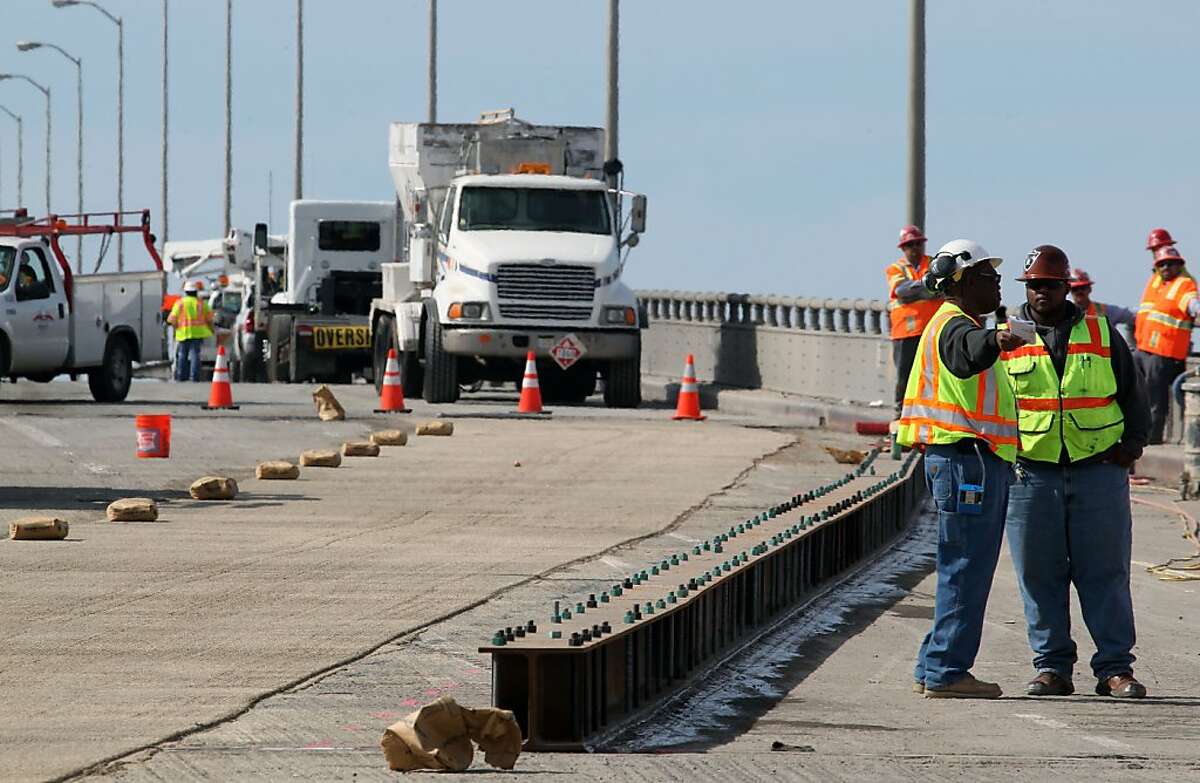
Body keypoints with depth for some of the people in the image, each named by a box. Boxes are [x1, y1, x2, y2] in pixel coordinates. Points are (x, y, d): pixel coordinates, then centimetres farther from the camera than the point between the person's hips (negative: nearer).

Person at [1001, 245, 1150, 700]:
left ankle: (1115, 668, 1)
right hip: (1031, 472, 0)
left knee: (1105, 572, -1)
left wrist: (1134, 440, 4)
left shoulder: (1101, 332, 10)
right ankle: (1051, 667, 8)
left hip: (1098, 470, 0)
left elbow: (1131, 389, 15)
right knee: (1040, 575, 1)